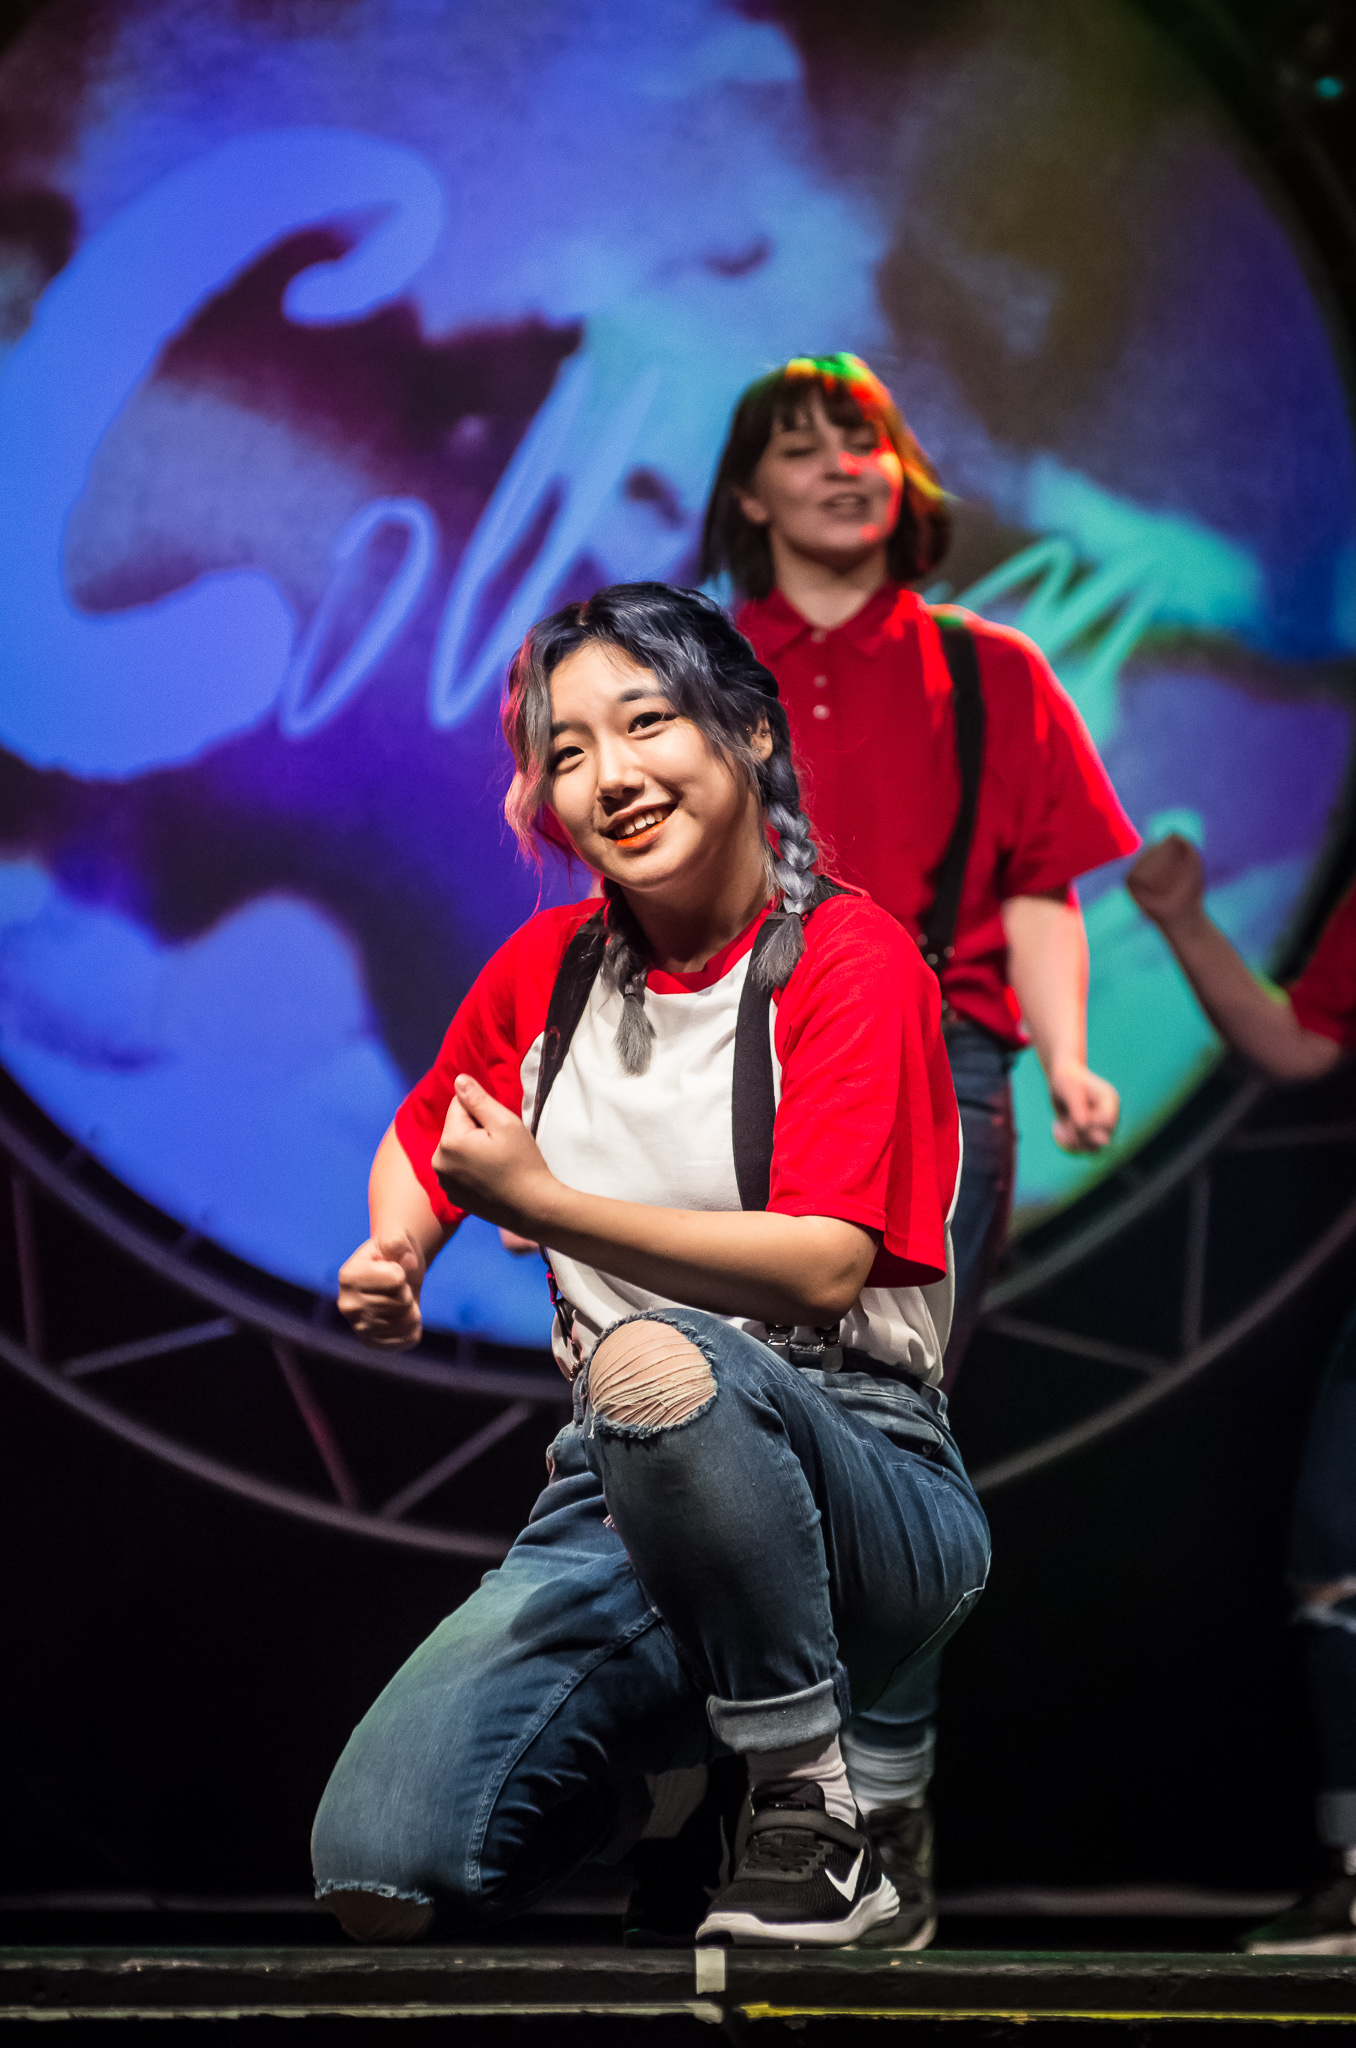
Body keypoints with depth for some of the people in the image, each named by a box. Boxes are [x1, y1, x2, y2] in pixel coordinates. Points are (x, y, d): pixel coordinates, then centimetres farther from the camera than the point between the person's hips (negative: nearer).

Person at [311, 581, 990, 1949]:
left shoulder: (850, 958, -6)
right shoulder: (550, 965, 10)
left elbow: (823, 1271, -18)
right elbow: (418, 1143, 28)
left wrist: (543, 1201, -24)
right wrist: (394, 1256, 5)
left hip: (854, 1470, -5)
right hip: (621, 1497, 5)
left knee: (655, 1363, -41)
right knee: (378, 1875, -18)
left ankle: (811, 1805, -20)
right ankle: (638, 1774, 18)